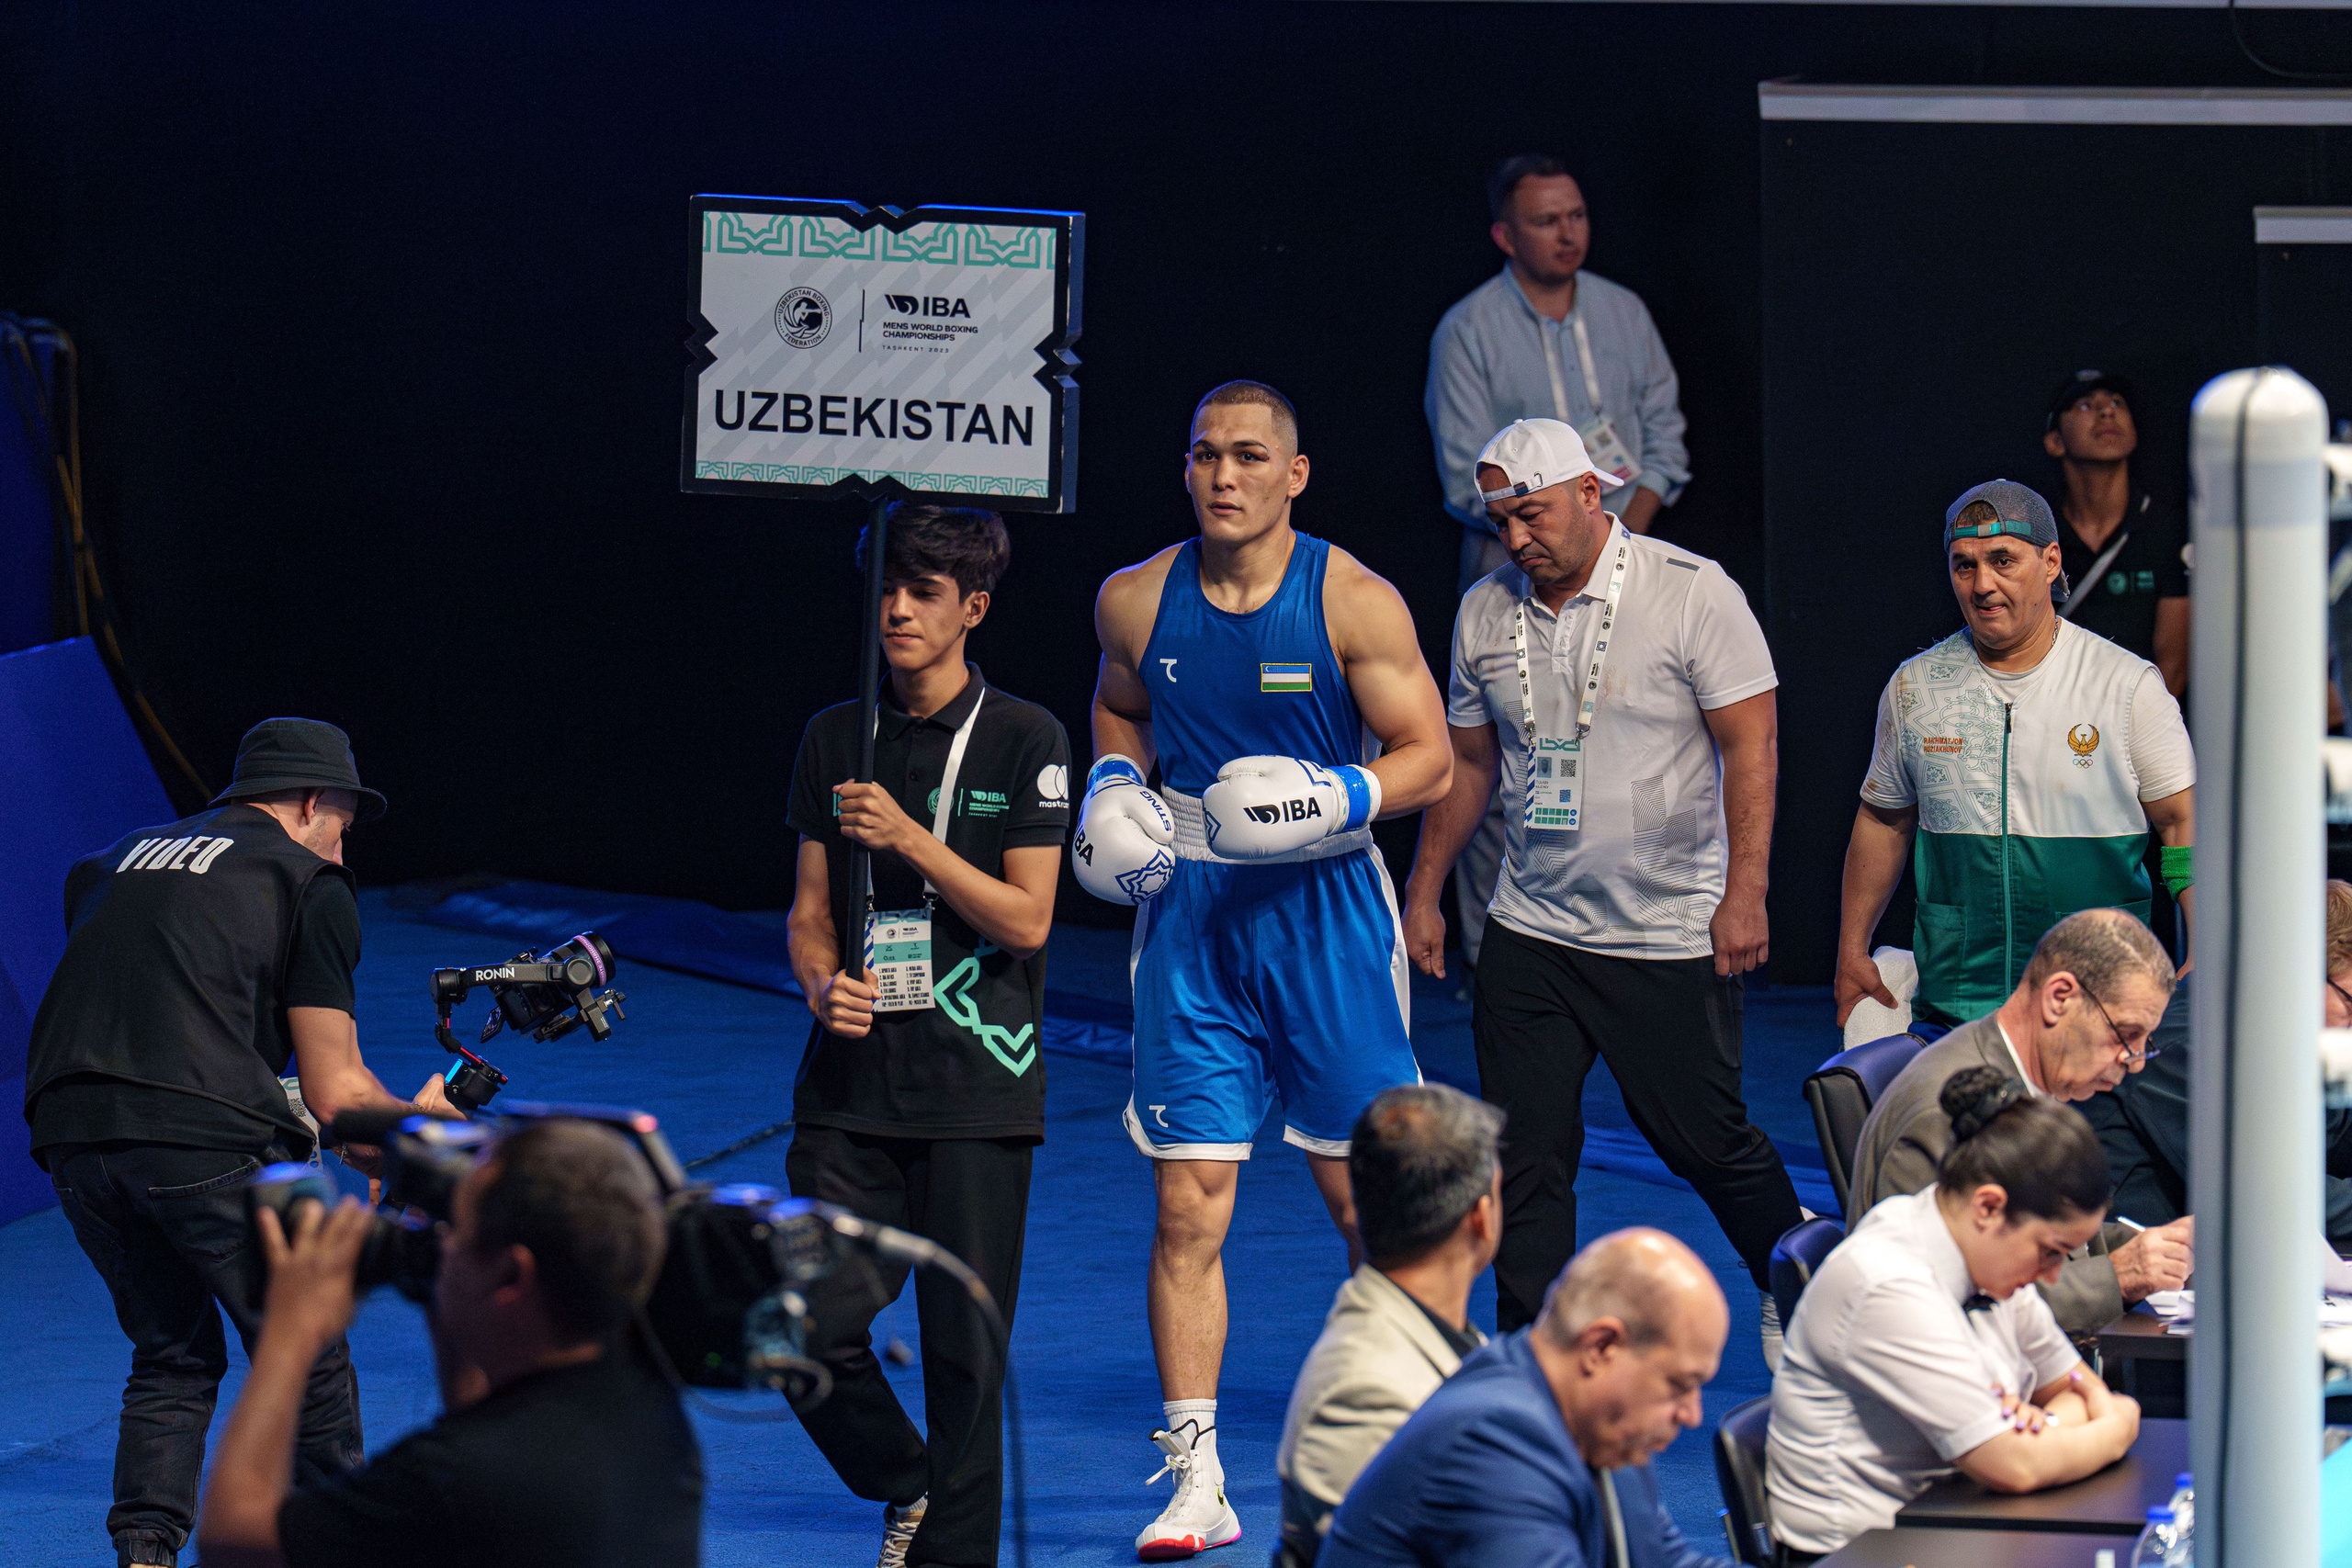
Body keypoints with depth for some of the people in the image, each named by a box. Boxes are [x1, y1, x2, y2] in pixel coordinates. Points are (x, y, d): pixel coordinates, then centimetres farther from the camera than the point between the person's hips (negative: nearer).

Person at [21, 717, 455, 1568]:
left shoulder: (111, 864, 27)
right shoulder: (309, 881, 9)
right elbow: (335, 1092, 5)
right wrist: (417, 1123, 26)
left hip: (68, 1134, 5)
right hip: (208, 1140, -5)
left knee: (172, 1357, 21)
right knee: (305, 1361, 11)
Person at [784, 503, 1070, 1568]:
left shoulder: (1025, 741, 0)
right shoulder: (835, 739, 11)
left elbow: (1026, 919, -6)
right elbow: (811, 908, 14)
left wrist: (908, 839, -15)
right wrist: (823, 982, -7)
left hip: (976, 1086, -3)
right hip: (852, 1082, 3)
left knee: (965, 1350, -1)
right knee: (813, 1328, -7)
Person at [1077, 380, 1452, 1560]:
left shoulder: (1354, 602, -8)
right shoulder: (1135, 601, 1)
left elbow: (1428, 756, -5)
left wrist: (1338, 799, -21)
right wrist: (1113, 788, 2)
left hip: (1325, 908, -2)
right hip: (1190, 910, 2)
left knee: (1362, 1193, 6)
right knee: (1188, 1204, -4)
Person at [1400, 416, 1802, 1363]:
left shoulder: (1693, 594, -9)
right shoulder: (1486, 616, 6)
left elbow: (1750, 746, -10)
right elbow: (1467, 761, 17)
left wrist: (1744, 893, -16)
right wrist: (1423, 892, 15)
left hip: (1673, 934, -4)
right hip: (1531, 931, 4)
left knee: (1703, 1140, 5)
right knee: (1524, 1155, -1)